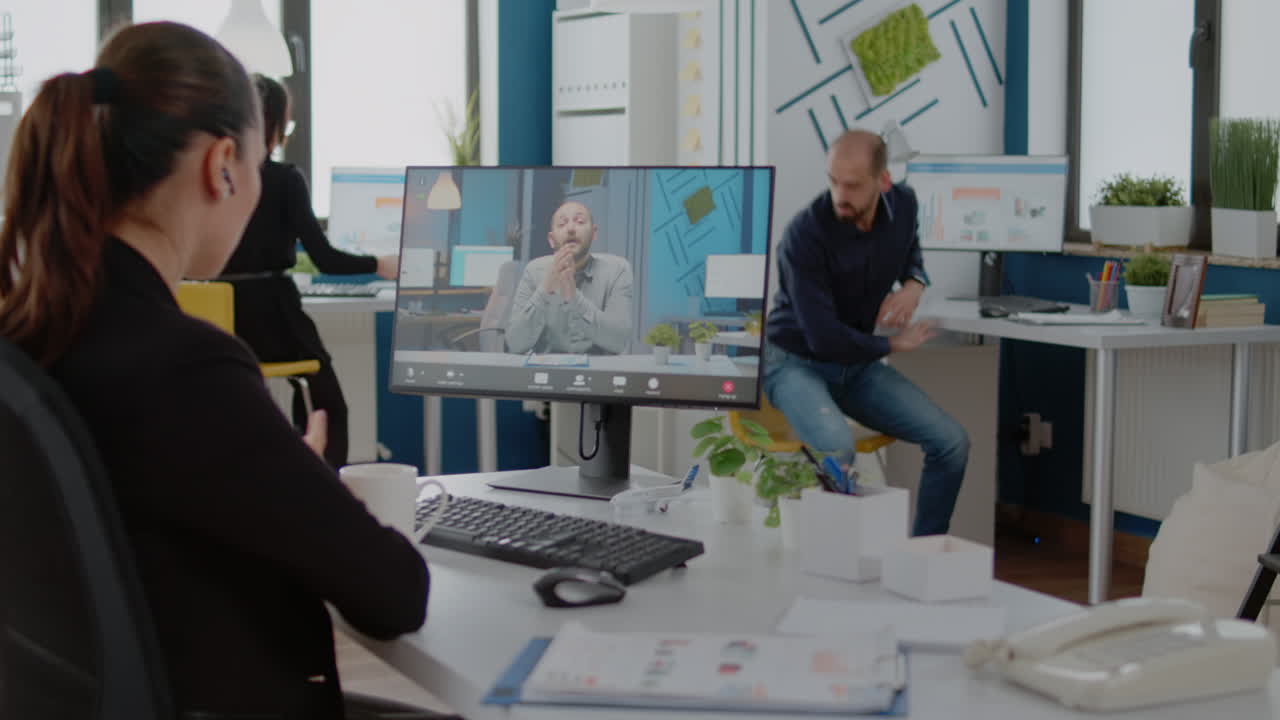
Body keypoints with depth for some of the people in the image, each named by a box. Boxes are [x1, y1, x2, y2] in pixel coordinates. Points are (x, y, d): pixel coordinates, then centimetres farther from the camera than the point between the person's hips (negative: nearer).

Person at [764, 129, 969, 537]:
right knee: (837, 448, -37)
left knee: (951, 442, -11)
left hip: (858, 365, 6)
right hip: (798, 362, -6)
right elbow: (823, 338, -27)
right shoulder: (806, 233, -25)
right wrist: (892, 345, -12)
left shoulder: (902, 204, -6)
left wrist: (914, 283, -4)